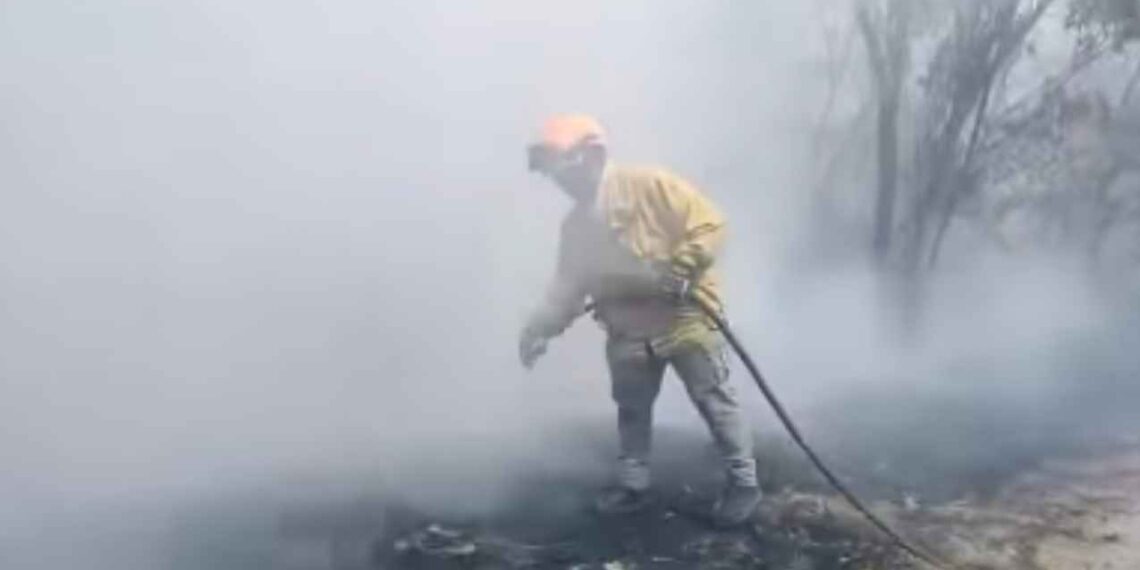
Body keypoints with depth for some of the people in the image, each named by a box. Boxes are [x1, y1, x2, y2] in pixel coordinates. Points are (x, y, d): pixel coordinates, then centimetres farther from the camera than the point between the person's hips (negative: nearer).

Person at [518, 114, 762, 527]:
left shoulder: (650, 185, -13)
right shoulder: (576, 223, 8)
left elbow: (709, 224, -15)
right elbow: (569, 284, 9)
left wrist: (682, 270, -27)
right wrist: (541, 327, -5)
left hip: (684, 318, -6)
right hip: (628, 331, 7)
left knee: (714, 401, 1)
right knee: (631, 410, 16)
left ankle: (743, 482, 13)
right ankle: (633, 484, 31)